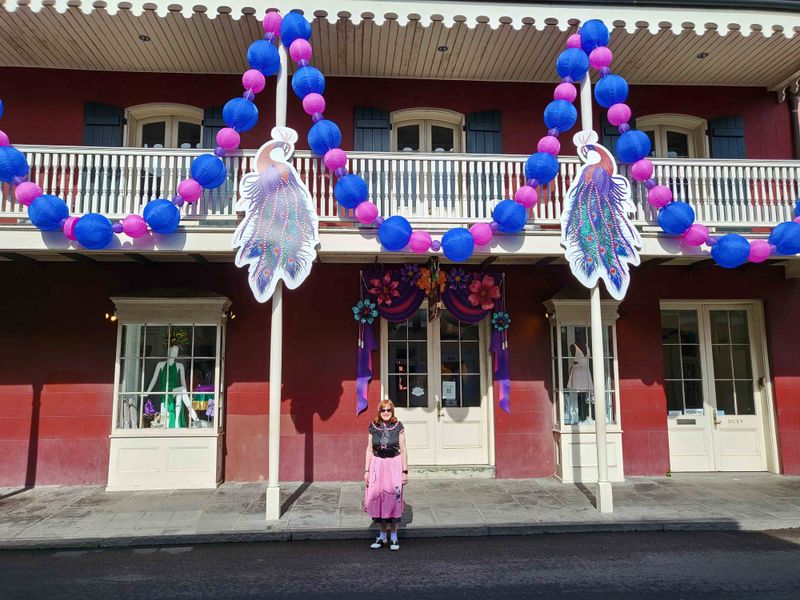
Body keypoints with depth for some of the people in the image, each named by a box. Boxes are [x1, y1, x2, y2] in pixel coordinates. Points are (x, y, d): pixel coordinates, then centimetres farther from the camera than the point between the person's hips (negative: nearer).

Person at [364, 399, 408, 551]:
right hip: (377, 465, 2)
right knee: (377, 499, 3)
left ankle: (394, 537, 14)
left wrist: (405, 471, -1)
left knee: (393, 500, -1)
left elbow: (403, 450, 1)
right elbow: (369, 449, 7)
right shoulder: (373, 427, 2)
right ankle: (382, 536, 19)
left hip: (394, 465, -2)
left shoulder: (398, 426, -3)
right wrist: (366, 470, 4)